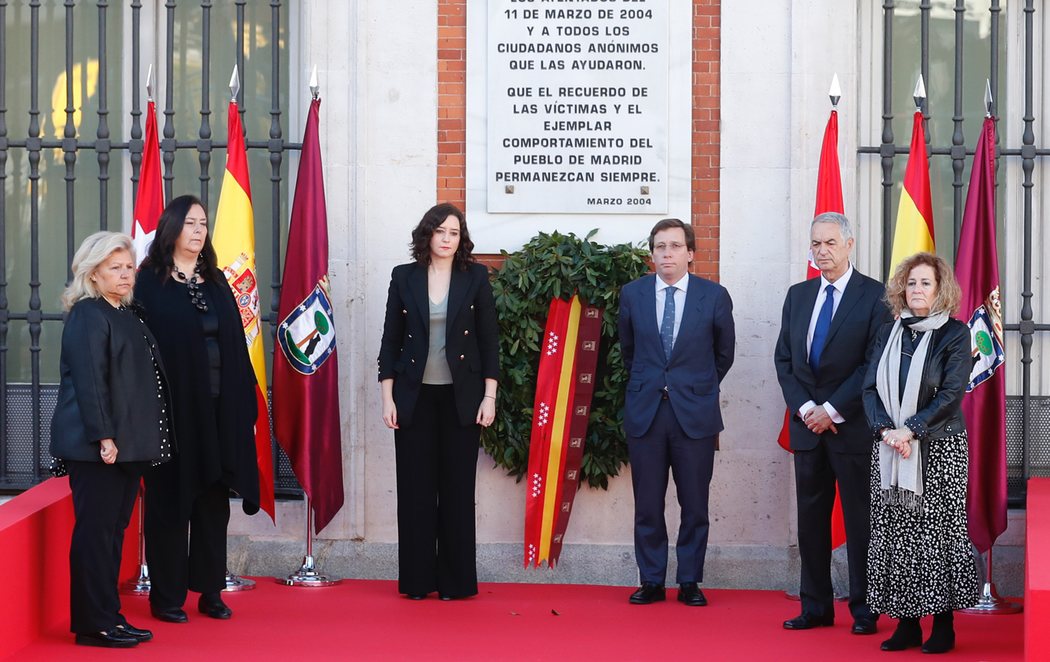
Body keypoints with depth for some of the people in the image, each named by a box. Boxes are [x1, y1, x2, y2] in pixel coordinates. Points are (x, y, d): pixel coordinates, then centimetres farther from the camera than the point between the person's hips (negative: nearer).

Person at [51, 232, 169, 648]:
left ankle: (109, 617, 18)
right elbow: (88, 380, -17)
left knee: (114, 530, 12)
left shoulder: (126, 315, 17)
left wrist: (140, 439, 15)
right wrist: (103, 437, -22)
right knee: (95, 530, -4)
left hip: (129, 443, 9)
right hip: (97, 444, -9)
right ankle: (93, 625, 0)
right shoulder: (88, 315, -10)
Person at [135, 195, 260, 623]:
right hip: (172, 407, -5)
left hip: (219, 408, 5)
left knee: (214, 501, 8)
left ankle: (210, 591, 17)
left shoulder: (216, 283, 14)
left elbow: (235, 344, 13)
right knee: (171, 500, 1)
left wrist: (244, 403, 7)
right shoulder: (150, 283, -3)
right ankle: (166, 596, 9)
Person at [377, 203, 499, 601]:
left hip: (461, 397, -1)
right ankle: (417, 580, 10)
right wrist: (387, 397, 0)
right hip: (414, 396, 1)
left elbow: (489, 340, 2)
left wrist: (489, 396, -3)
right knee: (415, 489, 3)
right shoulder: (404, 277, 4)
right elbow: (391, 340, 5)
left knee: (458, 489, 3)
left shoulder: (475, 277, 2)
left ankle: (455, 580, 9)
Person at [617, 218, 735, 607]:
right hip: (645, 412, 1)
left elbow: (724, 353, 13)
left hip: (695, 413, -1)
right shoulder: (632, 294, 4)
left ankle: (690, 582, 13)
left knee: (695, 505, 3)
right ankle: (651, 581, 13)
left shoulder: (714, 296, 0)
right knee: (647, 505, 4)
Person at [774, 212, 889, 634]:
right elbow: (783, 358, 11)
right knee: (810, 519, 8)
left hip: (853, 426, -5)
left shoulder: (874, 296, -5)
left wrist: (833, 410, -12)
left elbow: (874, 364, -10)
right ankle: (815, 607, 15)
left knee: (860, 519, 1)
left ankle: (863, 610, 8)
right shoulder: (798, 295, 12)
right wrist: (805, 408, -3)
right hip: (807, 425, 5)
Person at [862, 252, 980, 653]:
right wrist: (886, 430, -11)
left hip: (938, 449, -4)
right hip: (889, 447, 4)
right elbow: (870, 388, 5)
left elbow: (951, 393, -10)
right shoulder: (889, 334, 11)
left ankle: (943, 625, 5)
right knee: (896, 532, 3)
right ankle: (906, 623, 10)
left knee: (938, 530, -2)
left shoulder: (955, 334, -2)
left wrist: (910, 430, -18)